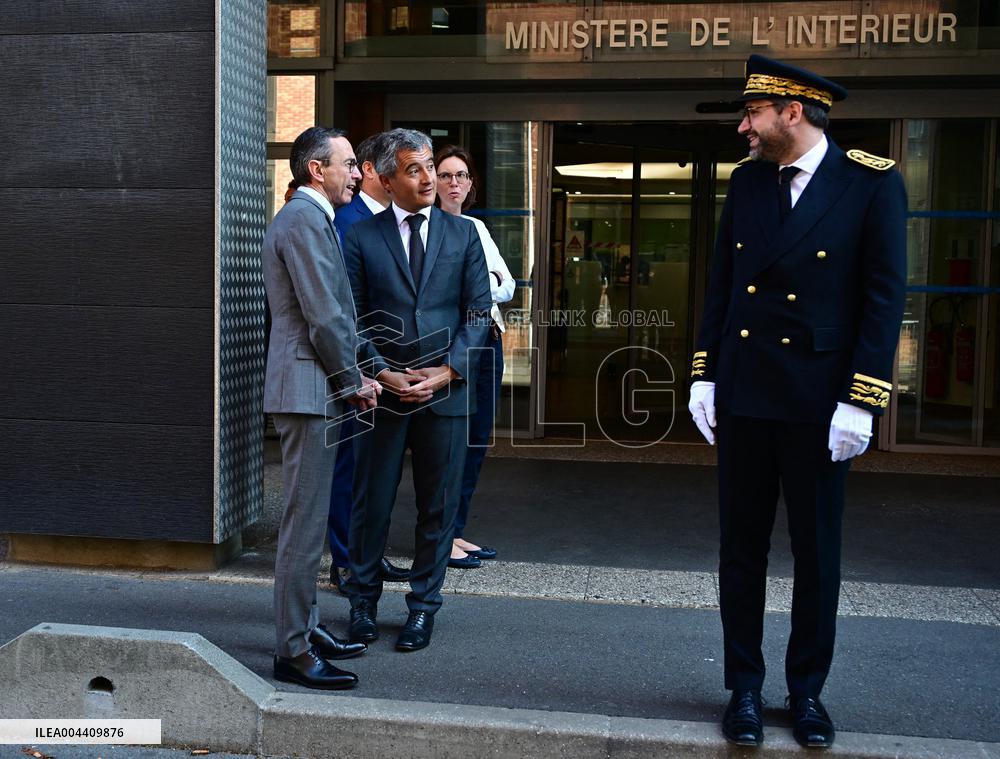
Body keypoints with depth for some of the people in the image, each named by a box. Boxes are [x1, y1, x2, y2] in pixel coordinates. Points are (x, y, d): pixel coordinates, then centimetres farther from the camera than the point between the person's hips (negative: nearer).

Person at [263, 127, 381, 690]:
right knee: (305, 524, -5)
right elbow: (323, 315, -19)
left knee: (309, 519, 17)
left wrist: (352, 377, 15)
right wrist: (353, 382, -9)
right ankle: (294, 651, 3)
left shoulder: (311, 218, 20)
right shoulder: (304, 219, -14)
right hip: (309, 389, -11)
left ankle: (307, 627, 29)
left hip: (318, 389, 11)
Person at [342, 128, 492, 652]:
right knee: (371, 502, 7)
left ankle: (423, 606, 21)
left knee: (438, 506, 7)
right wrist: (383, 373, -10)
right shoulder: (361, 237, 4)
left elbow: (478, 313, 3)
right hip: (381, 390, -1)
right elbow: (353, 318, 2)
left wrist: (447, 370, -9)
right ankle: (363, 599, 24)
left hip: (446, 390, 1)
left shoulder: (463, 235, 7)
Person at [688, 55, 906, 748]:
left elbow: (884, 297, -9)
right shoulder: (747, 180, 7)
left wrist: (860, 402, -13)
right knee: (742, 549, 9)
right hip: (743, 397, 4)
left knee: (817, 554, 9)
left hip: (819, 401, -4)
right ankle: (744, 687, 22)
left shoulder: (872, 182, -7)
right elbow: (721, 283, 10)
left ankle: (807, 690, 25)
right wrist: (703, 375, 6)